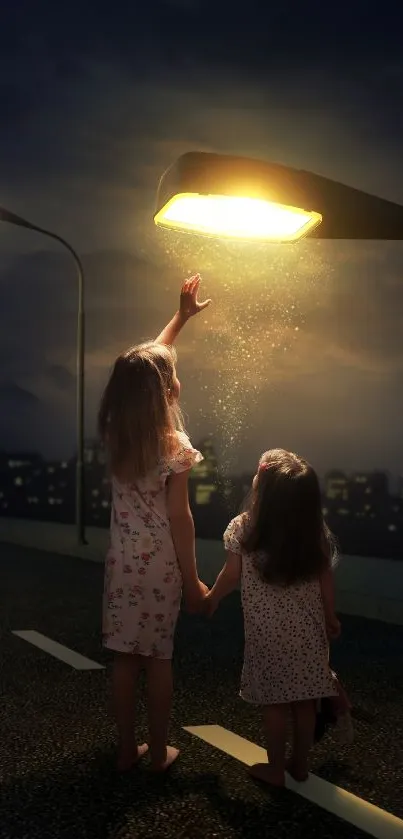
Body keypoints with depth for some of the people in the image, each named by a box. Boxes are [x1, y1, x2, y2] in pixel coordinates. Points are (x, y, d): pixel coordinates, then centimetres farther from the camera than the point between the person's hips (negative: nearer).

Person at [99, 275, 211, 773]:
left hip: (121, 559, 5)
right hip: (160, 562, -4)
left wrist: (181, 316, 20)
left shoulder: (114, 433, -1)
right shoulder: (174, 446, -17)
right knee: (159, 658, 9)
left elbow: (145, 362, 12)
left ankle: (127, 750, 25)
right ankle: (159, 753, 23)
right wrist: (192, 581, -7)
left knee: (124, 657, 12)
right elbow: (179, 519, -16)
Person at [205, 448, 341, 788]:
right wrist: (331, 618, 16)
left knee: (274, 702, 8)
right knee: (305, 701, 13)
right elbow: (325, 581, 1)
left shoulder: (243, 529, -14)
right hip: (308, 628, 3)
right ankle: (300, 764, 28)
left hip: (267, 632, -3)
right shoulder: (317, 532, -7)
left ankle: (276, 769, 20)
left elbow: (231, 576, -3)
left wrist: (211, 598, 16)